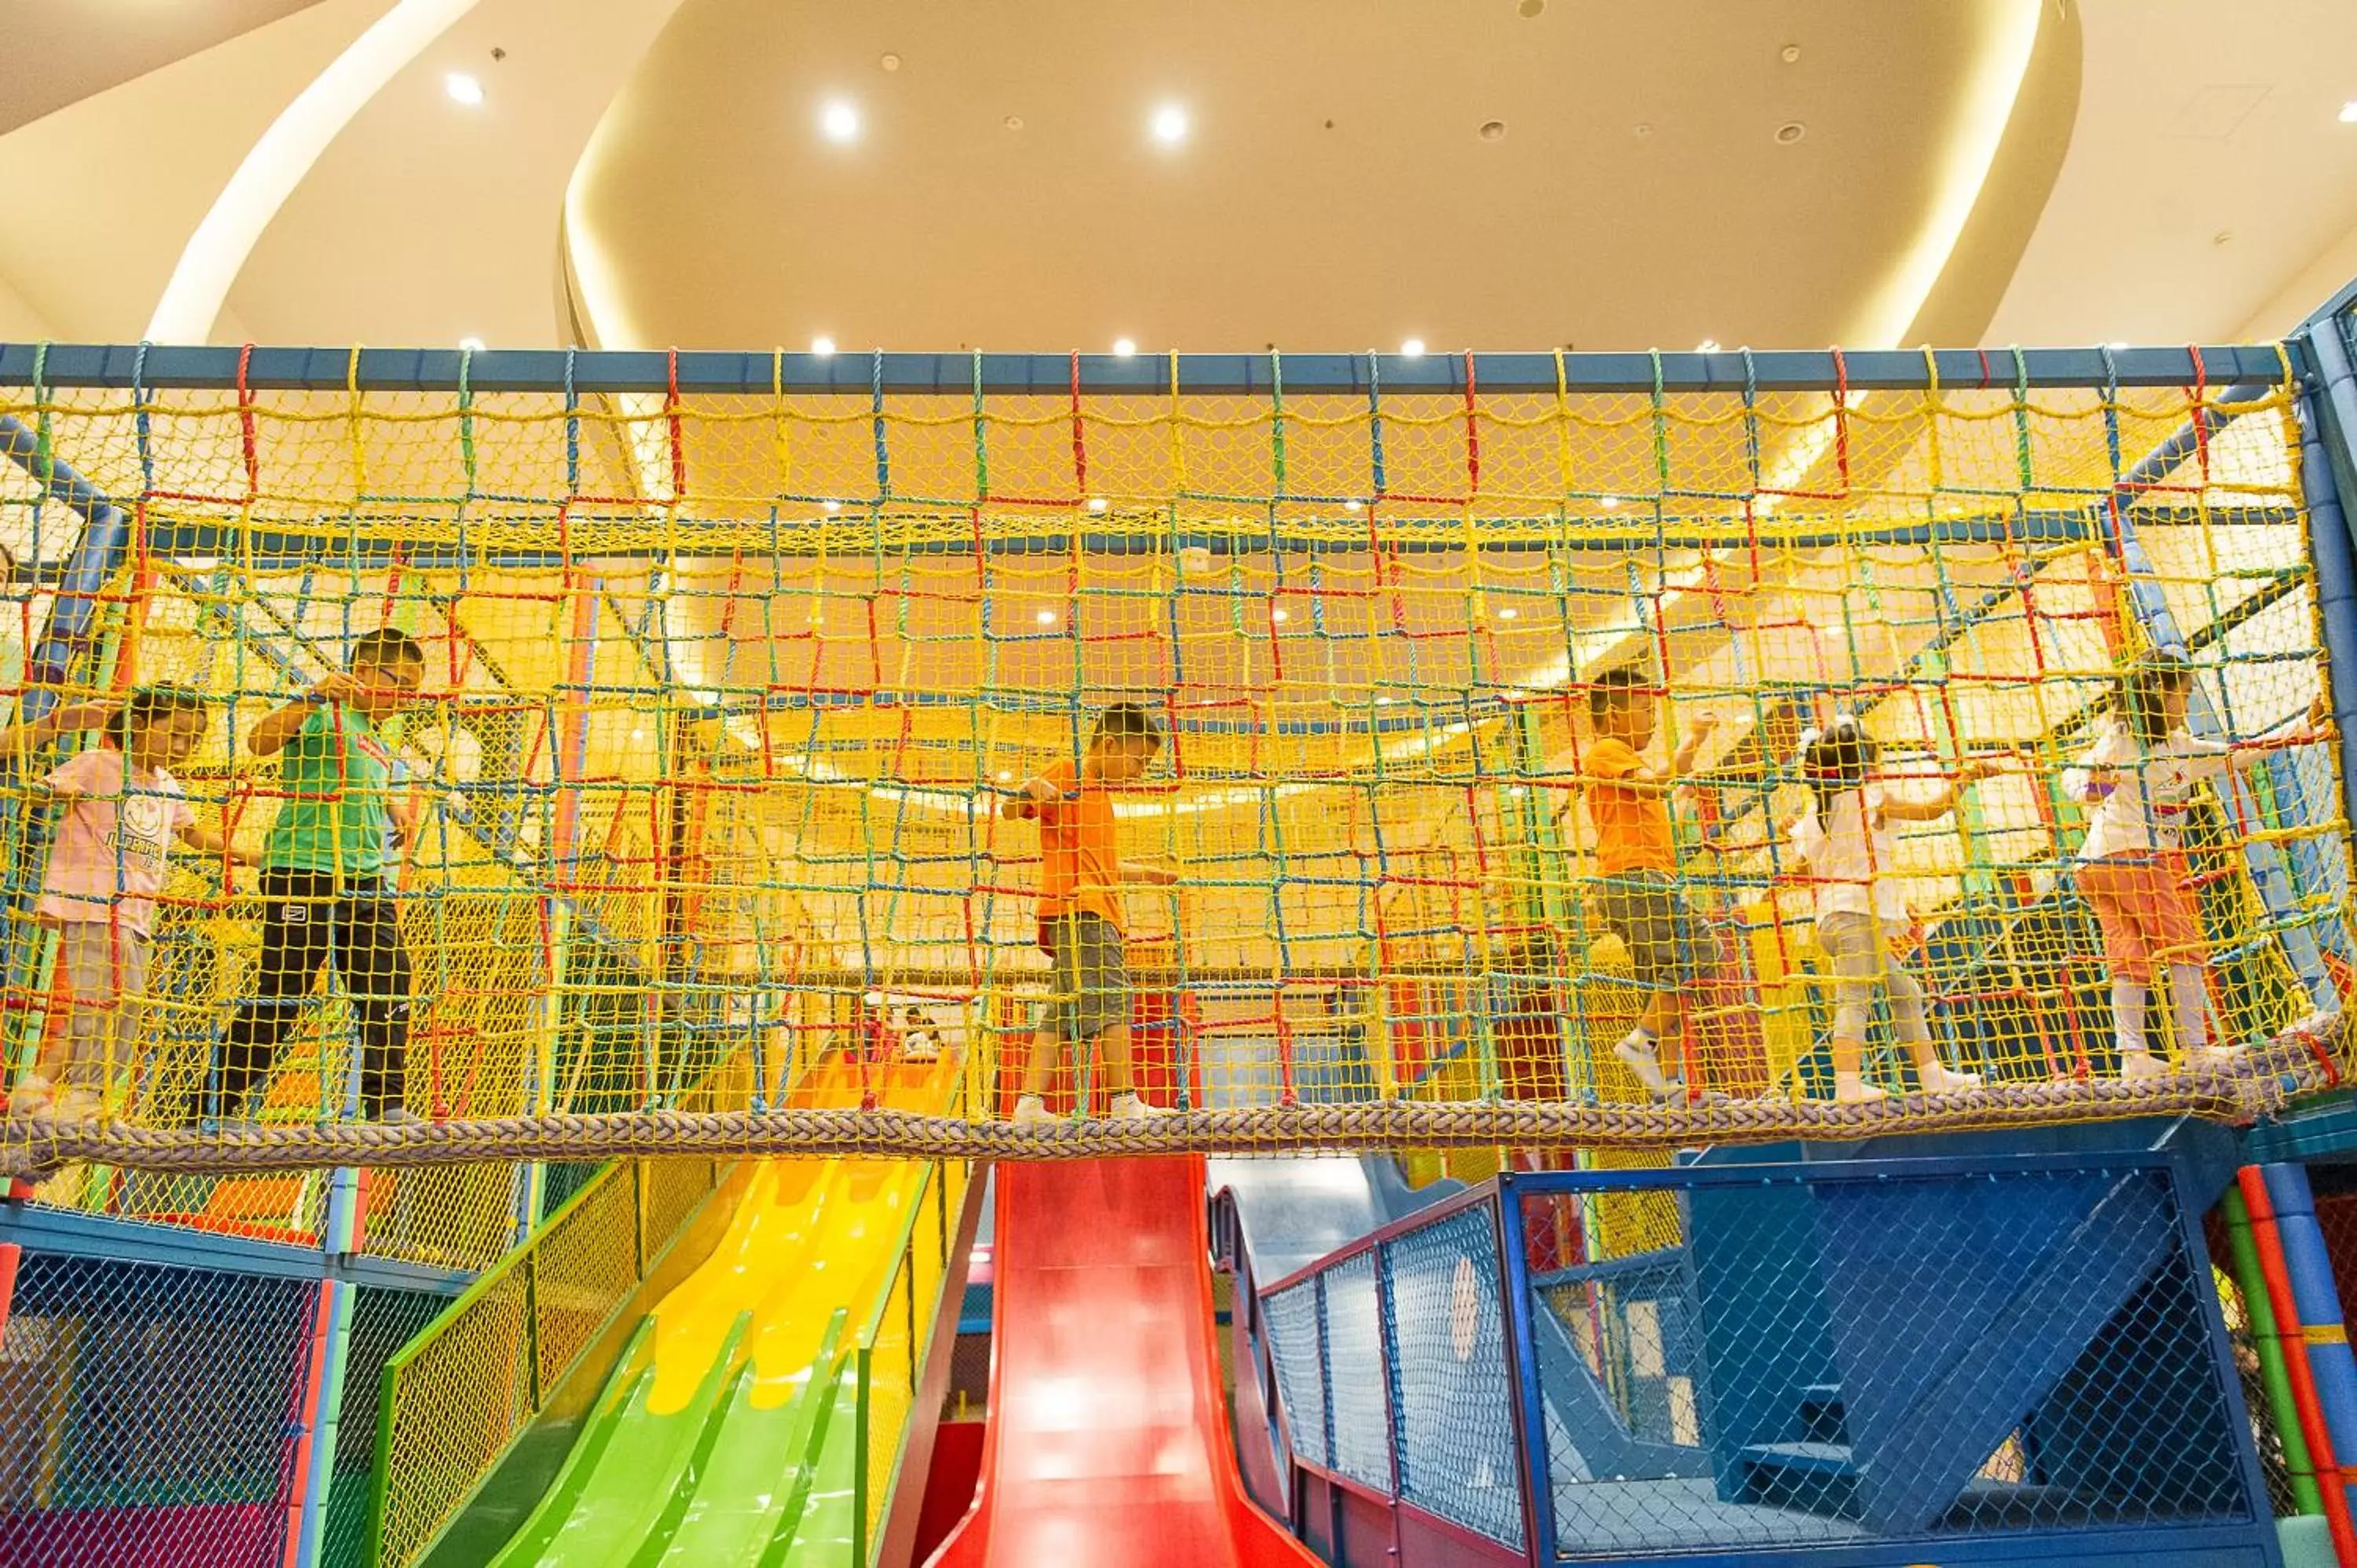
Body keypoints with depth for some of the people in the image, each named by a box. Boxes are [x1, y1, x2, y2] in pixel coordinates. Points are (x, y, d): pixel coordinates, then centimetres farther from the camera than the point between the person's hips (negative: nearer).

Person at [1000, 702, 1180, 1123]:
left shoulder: (1100, 792, 27)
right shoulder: (1067, 776, 0)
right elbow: (1009, 811, -6)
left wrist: (1151, 874, 40)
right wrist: (1030, 789, -26)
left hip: (1097, 912, 10)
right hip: (1080, 911, -10)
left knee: (1063, 1014, 5)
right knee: (1114, 1002, -14)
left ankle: (1030, 1104, 4)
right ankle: (1126, 1103, -14)